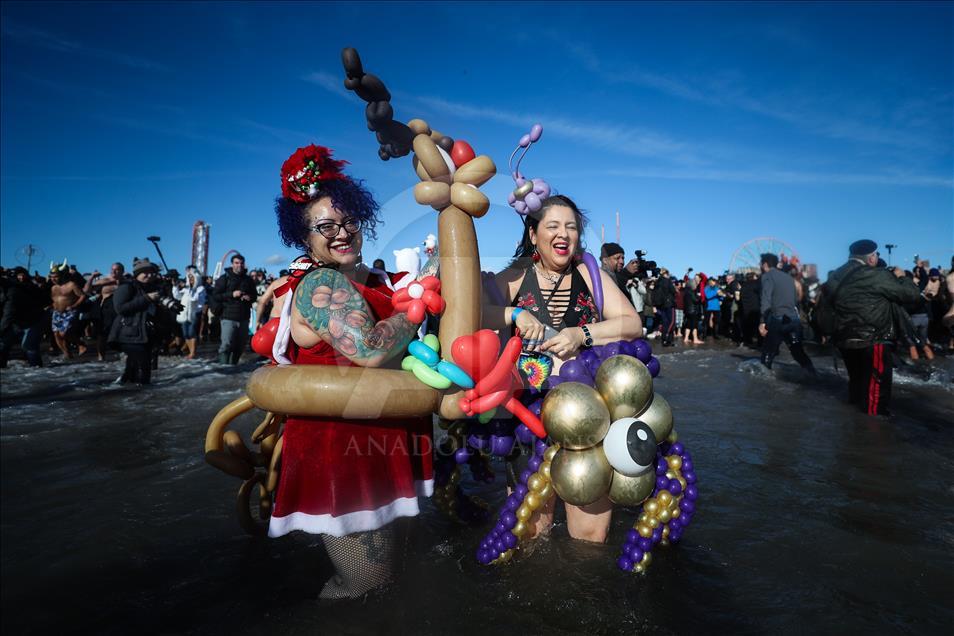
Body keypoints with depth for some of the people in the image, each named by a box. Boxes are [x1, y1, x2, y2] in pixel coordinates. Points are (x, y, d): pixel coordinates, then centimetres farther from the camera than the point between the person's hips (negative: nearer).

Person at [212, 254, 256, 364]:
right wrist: (231, 294, -14)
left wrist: (250, 297, 0)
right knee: (226, 345, -12)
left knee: (240, 345, 8)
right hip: (228, 317, -4)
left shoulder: (248, 280, 15)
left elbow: (254, 296, 23)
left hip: (244, 317, 4)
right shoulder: (224, 278, 3)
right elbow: (216, 295, -2)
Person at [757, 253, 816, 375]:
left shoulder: (767, 276, -3)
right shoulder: (788, 277, 20)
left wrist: (762, 322, -20)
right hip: (794, 319, 7)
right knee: (798, 351, 11)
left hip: (778, 319, -7)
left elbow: (766, 300, -15)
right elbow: (796, 299, 20)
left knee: (767, 354, 3)